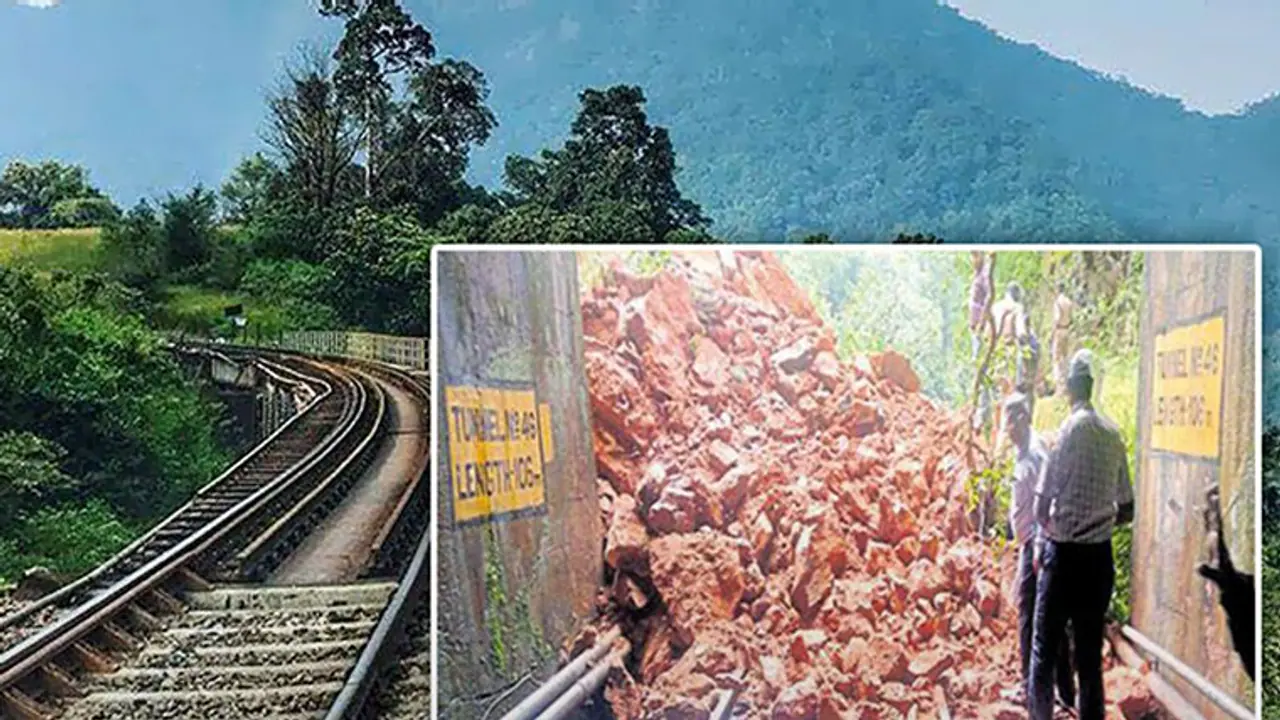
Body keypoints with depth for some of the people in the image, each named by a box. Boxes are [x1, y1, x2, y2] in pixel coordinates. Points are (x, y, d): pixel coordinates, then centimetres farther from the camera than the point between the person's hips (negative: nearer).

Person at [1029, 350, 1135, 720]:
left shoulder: (1069, 429, -13)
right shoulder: (1113, 434, 4)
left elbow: (1041, 507, -13)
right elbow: (1126, 511, 11)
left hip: (1064, 554, -5)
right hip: (1100, 557, 5)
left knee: (1044, 650, 4)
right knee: (1090, 655, 10)